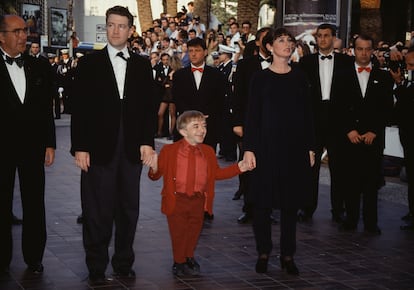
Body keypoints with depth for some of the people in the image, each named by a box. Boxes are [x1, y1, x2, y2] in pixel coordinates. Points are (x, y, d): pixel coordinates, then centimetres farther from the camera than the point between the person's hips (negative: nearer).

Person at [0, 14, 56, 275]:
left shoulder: (38, 68, 7)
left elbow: (47, 109, 9)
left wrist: (49, 144, 5)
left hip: (33, 146, 3)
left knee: (35, 204, 8)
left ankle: (34, 256, 19)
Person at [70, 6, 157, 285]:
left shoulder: (142, 65, 9)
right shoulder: (90, 63, 2)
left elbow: (149, 105, 8)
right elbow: (80, 107, -2)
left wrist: (148, 141, -1)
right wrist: (80, 147, -8)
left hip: (132, 148, 3)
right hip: (99, 148, -2)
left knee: (129, 209, 9)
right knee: (98, 211, 2)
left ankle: (124, 262, 21)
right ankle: (97, 268, 12)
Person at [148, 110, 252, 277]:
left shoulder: (208, 152, 6)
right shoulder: (169, 151, -7)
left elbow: (216, 173, 16)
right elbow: (158, 174, -4)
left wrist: (238, 168, 7)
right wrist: (154, 168, -28)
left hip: (198, 200, 3)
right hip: (177, 200, -3)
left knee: (194, 230, 14)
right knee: (178, 232, 5)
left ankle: (189, 258, 38)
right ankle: (179, 262, 26)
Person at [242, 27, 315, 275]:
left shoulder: (299, 77, 7)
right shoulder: (261, 78, 1)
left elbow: (307, 114, 8)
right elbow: (252, 115, -2)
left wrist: (311, 147, 3)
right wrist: (249, 148, -9)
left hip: (295, 146, 2)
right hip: (267, 144, -2)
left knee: (291, 201, 6)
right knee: (263, 201, 2)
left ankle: (288, 254, 14)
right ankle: (264, 252, 14)